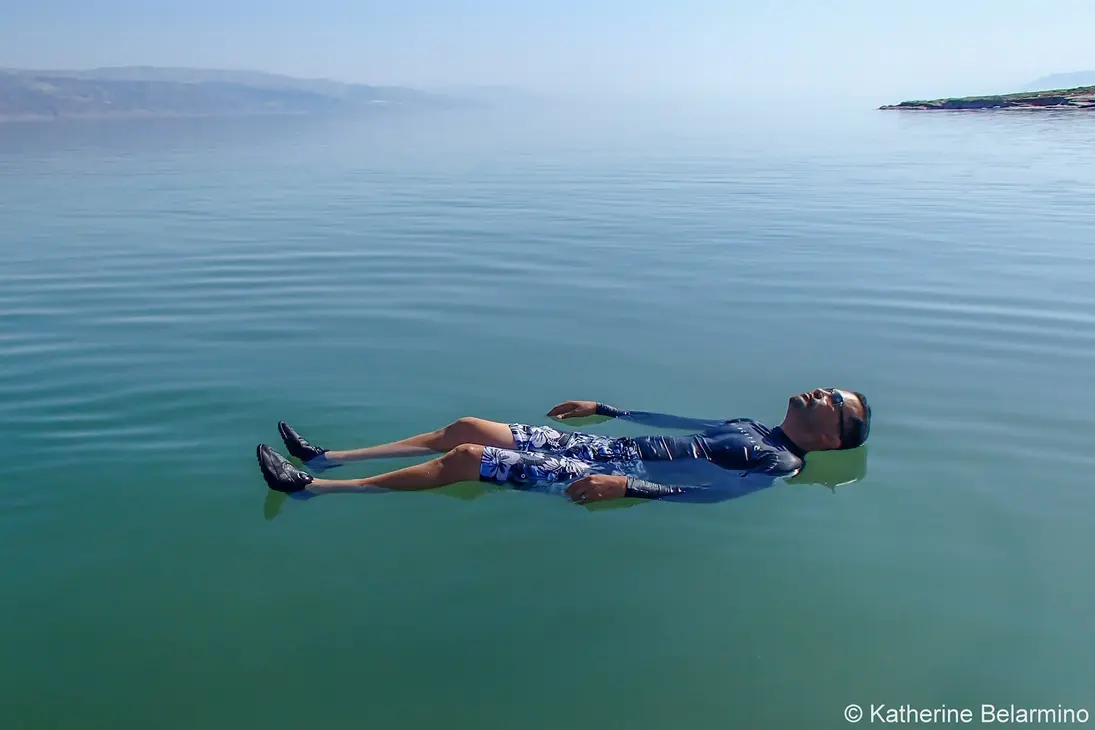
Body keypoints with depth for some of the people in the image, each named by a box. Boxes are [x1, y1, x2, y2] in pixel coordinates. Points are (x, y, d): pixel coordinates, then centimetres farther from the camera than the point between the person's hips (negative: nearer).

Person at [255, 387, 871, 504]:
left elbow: (709, 489, -24)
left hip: (604, 472, -8)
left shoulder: (780, 464, -8)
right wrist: (603, 408, 30)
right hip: (600, 447, 8)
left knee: (463, 459, -16)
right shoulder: (752, 429, 18)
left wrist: (628, 485, -34)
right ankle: (327, 459, 12)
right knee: (463, 429, 4)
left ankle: (313, 487, -7)